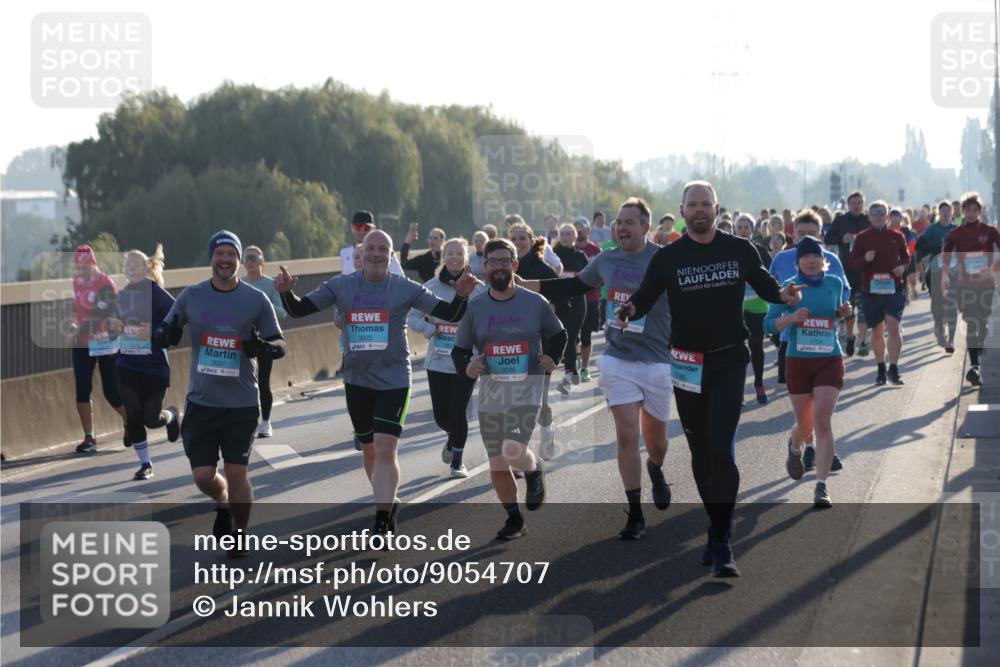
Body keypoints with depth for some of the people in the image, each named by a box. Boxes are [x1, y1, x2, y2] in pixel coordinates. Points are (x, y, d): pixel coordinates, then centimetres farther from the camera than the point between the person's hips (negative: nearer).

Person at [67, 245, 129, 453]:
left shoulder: (106, 285, -16)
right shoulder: (77, 282, 8)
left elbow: (98, 317, -23)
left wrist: (77, 332, -26)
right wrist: (74, 326, 9)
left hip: (105, 342, -6)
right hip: (82, 344, 6)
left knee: (111, 391, -1)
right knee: (82, 391, -3)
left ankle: (129, 422, 28)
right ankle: (89, 438, 3)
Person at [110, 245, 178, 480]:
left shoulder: (156, 292, -11)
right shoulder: (123, 295, 8)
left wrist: (154, 331, -22)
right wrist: (115, 326, 0)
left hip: (154, 365, -5)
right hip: (127, 365, 5)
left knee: (151, 420, 0)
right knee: (133, 417, 0)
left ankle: (171, 415, 36)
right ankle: (145, 464, 14)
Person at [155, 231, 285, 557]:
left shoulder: (256, 300, -1)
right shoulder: (191, 296, 3)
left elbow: (280, 344, 5)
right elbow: (163, 335, 9)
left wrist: (264, 347, -18)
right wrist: (166, 334, -15)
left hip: (242, 403, -2)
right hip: (201, 401, 2)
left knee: (236, 472, -3)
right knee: (203, 475, 1)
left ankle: (240, 533, 19)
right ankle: (223, 503, 36)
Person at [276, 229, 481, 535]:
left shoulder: (405, 288, -4)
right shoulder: (341, 286, 1)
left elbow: (450, 314, -5)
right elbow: (300, 309, -1)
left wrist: (462, 295, -26)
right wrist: (286, 292, -22)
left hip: (394, 380, -3)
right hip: (356, 380, 3)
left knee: (386, 448, -15)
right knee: (369, 449, 15)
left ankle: (382, 523, -13)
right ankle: (389, 502, 38)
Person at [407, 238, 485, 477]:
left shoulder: (478, 289, -4)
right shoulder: (431, 287, 1)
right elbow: (413, 316, 7)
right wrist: (429, 329, -11)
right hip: (438, 361, 2)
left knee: (458, 411, -6)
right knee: (441, 415, 4)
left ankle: (458, 460, 17)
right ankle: (452, 438, 41)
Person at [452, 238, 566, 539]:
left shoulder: (535, 303, 0)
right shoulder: (475, 307, 4)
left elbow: (558, 334, 16)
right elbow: (459, 349, 10)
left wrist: (552, 357, -3)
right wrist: (466, 367, -11)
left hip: (527, 389, -3)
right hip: (491, 391, 3)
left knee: (513, 450, -23)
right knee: (497, 464, 5)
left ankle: (534, 471, 12)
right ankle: (514, 519, 24)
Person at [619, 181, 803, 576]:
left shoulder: (739, 251, 2)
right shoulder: (668, 258, 1)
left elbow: (764, 285, 14)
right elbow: (646, 296, 0)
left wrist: (784, 295, -8)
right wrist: (630, 309, -23)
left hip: (729, 361, -2)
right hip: (686, 363, 2)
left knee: (722, 450, -14)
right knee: (701, 454, 9)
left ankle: (721, 546, -14)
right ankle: (718, 527, 25)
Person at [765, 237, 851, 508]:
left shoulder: (834, 283, 3)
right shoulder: (790, 287, -4)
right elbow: (769, 323, -6)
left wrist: (843, 312, 0)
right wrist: (792, 317, -24)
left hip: (830, 361, 0)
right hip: (798, 361, 0)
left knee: (822, 422, -14)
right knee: (805, 424, 11)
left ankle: (821, 487, -13)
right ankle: (794, 446, 49)